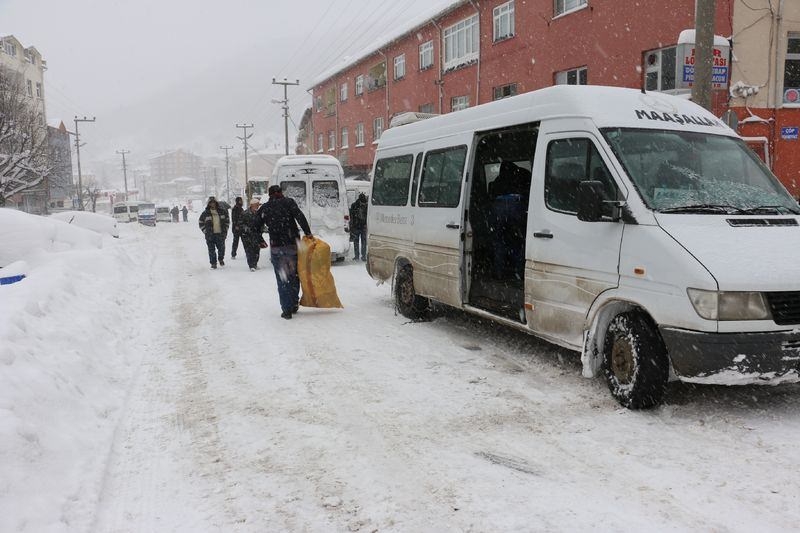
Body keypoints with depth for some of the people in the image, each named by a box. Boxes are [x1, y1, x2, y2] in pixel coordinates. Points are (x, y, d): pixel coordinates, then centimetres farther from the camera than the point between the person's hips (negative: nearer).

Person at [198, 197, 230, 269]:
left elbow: (227, 220, 16)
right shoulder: (205, 213, -1)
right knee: (211, 250, 0)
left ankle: (221, 259, 31)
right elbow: (201, 222, 8)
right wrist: (205, 231, 1)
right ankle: (213, 263, 10)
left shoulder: (222, 212, 5)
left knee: (222, 248, 4)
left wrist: (225, 229, 9)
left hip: (220, 234, 1)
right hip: (210, 235, -1)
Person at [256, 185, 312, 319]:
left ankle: (287, 310, 3)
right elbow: (300, 216, -12)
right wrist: (308, 233, -10)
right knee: (294, 276, 16)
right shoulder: (288, 202, 2)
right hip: (293, 245, -1)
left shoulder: (264, 208, 9)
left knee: (282, 280, 6)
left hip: (276, 248, 1)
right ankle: (294, 305, 20)